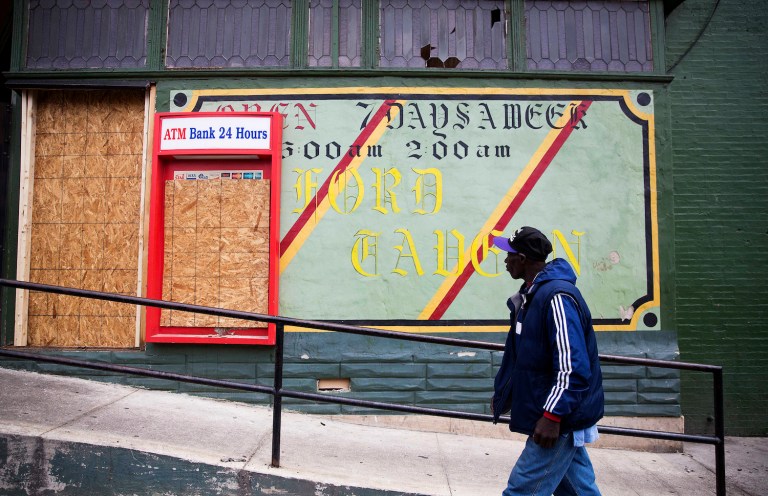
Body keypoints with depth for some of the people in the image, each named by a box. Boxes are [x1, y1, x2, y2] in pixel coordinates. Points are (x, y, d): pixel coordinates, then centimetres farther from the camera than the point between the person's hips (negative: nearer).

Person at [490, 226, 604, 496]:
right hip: (563, 416, 10)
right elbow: (521, 356, 20)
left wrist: (553, 415, -26)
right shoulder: (531, 294, 10)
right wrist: (502, 394, 24)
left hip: (560, 422, -10)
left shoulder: (557, 296, -22)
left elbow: (573, 366, -26)